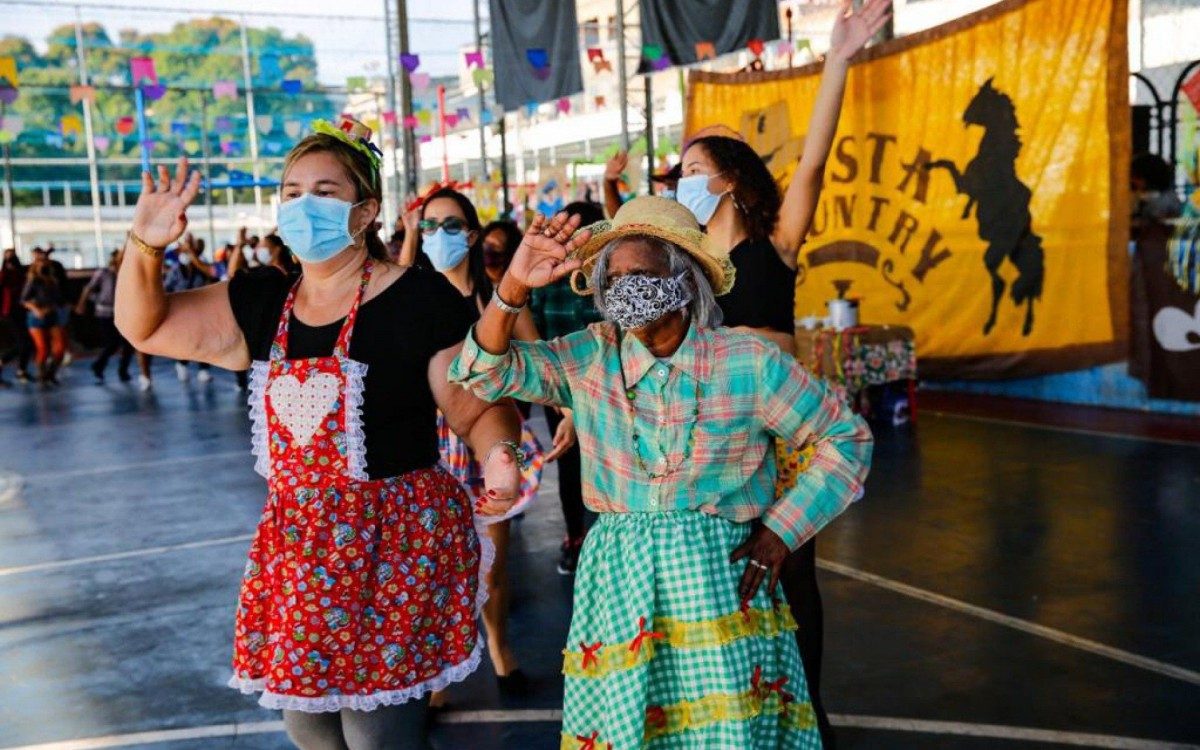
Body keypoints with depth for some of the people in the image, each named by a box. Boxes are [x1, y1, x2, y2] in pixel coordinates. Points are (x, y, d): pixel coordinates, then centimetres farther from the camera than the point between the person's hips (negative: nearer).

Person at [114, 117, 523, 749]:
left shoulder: (421, 300, -12)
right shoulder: (261, 301, 6)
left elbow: (478, 410, -9)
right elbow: (143, 326, 12)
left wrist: (499, 457, -31)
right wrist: (144, 247, -5)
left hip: (392, 542, -6)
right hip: (295, 543, 6)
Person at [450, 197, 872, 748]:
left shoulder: (748, 363, -5)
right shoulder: (590, 358, 2)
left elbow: (846, 438, 3)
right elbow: (485, 371, -4)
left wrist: (781, 531, -3)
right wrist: (515, 285, -18)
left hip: (716, 579, -2)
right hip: (615, 580, 2)